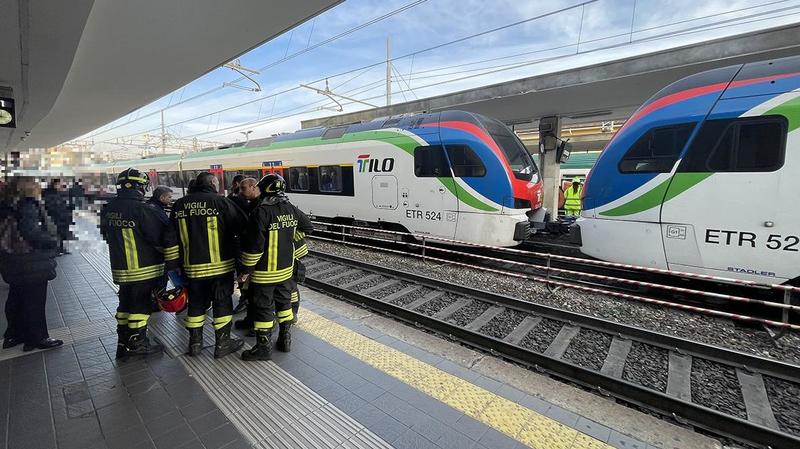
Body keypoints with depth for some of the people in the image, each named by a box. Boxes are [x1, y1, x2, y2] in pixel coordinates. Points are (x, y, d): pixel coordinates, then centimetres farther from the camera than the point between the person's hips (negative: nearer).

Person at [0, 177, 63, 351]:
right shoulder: (28, 206, -19)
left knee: (16, 299, 20)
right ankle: (37, 338, 13)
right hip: (32, 265, -9)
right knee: (34, 301, 2)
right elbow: (31, 232, -27)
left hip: (16, 263, 9)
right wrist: (53, 241, -13)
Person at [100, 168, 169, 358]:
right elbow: (161, 237, -17)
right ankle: (137, 343, 15)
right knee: (141, 305, 5)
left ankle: (123, 342, 28)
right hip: (144, 269, -7)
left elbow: (107, 235, 18)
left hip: (120, 268, 7)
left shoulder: (107, 209, 4)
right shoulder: (142, 210, -21)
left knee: (126, 303, 19)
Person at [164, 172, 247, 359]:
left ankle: (195, 343, 29)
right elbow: (243, 228, -10)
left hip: (193, 267, 5)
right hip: (220, 266, -5)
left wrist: (174, 265, 16)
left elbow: (170, 240, 9)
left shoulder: (179, 205, 6)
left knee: (196, 304, 18)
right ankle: (222, 343, 15)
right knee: (222, 303, 7)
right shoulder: (220, 202, -11)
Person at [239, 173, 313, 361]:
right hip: (286, 269, 6)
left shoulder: (261, 213, -21)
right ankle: (285, 339, 31)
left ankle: (263, 347, 18)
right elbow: (308, 227, 14)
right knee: (284, 302, 19)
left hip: (264, 272, -6)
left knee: (263, 307, 7)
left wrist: (246, 270, -10)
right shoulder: (291, 210, -2)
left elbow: (254, 246, -21)